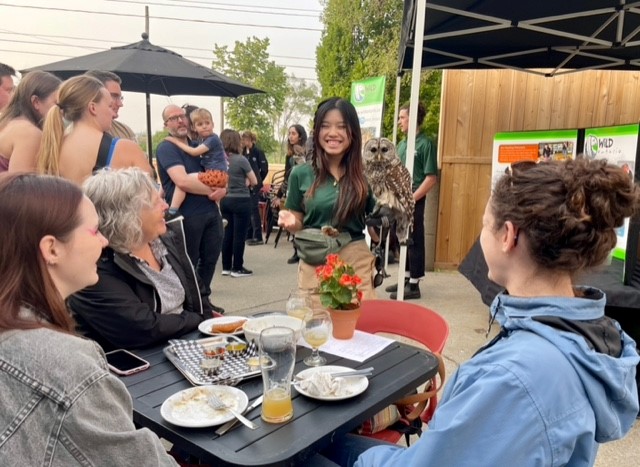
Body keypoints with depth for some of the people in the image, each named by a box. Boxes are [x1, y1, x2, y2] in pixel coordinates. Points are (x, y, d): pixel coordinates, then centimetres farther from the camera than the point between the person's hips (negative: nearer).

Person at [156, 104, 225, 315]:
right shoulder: (166, 148, -7)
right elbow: (182, 181, -22)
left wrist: (222, 189, -4)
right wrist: (213, 189, -11)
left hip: (211, 212, 7)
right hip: (187, 216, -7)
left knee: (210, 259, 15)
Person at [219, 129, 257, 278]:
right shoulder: (241, 159, -14)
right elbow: (254, 181, -7)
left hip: (225, 200, 6)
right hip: (241, 201, -6)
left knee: (227, 234, 12)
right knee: (239, 235, 1)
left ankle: (226, 267, 18)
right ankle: (237, 268, 7)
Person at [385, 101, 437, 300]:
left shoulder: (425, 143, -11)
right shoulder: (401, 144, 12)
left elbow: (431, 178, -15)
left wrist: (411, 199, -18)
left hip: (414, 202, -8)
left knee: (414, 242, 0)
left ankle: (414, 285, 9)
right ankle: (405, 279, 28)